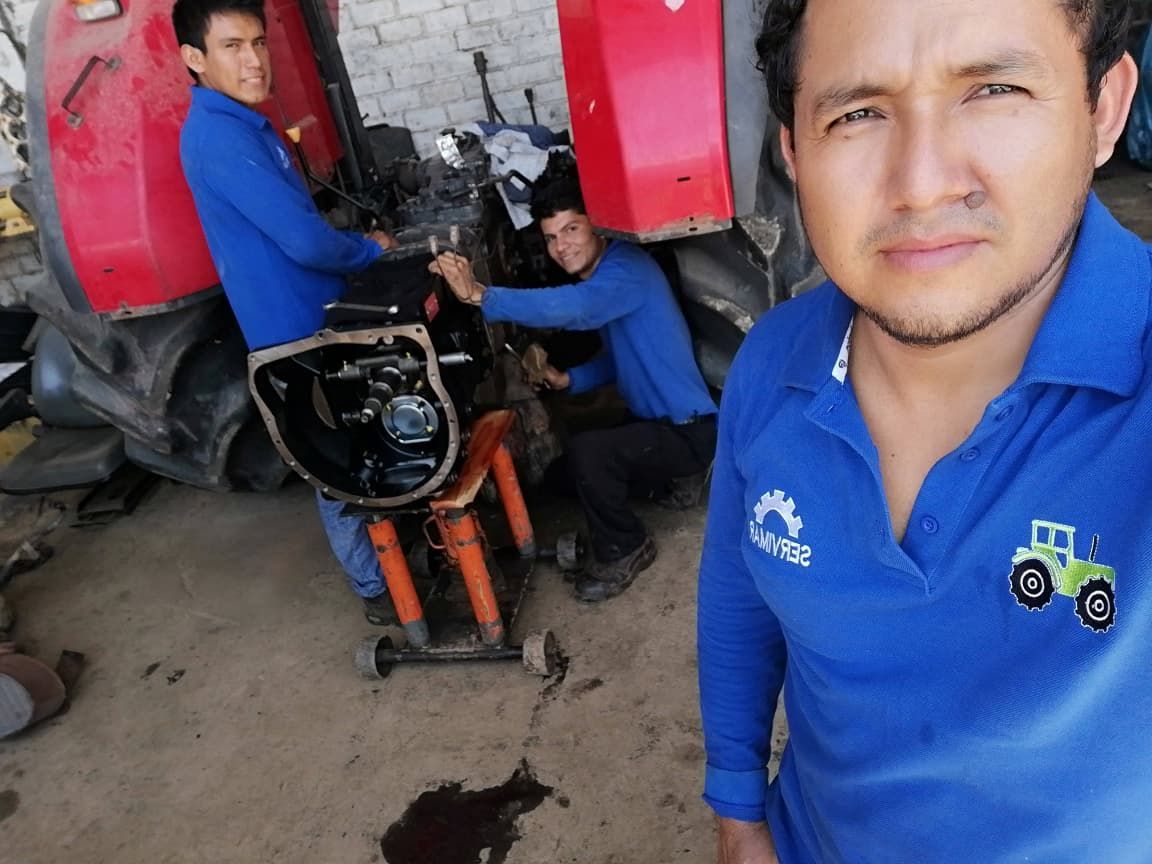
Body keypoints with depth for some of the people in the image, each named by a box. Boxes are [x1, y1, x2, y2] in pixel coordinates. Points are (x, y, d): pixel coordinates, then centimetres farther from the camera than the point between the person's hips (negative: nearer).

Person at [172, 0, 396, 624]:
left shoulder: (243, 124, 12)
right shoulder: (218, 134, -21)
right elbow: (306, 242, -27)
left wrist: (356, 246, 4)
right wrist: (371, 249, -9)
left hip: (313, 317, 10)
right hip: (298, 332, -10)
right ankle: (379, 590, 20)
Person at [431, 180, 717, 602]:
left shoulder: (627, 269, -23)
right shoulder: (601, 279, 9)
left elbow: (568, 307, -42)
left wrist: (478, 294, -46)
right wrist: (567, 379, -1)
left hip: (687, 430, -10)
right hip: (655, 421, 10)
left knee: (586, 452, -28)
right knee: (581, 457, 16)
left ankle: (624, 552, -4)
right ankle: (670, 480, 25)